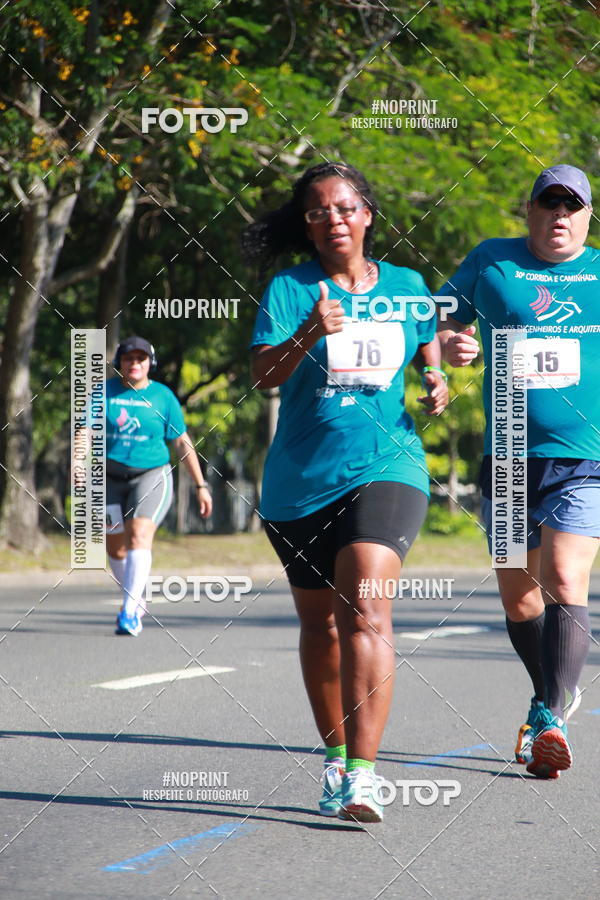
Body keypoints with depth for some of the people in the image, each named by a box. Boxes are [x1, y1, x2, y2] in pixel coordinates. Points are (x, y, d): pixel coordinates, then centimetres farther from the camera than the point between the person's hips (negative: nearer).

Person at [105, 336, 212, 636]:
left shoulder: (163, 396, 1)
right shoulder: (105, 392, 4)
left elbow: (183, 443, 6)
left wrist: (201, 486, 5)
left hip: (151, 475, -3)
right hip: (112, 478, 3)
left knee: (139, 535, -22)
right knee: (115, 546, 11)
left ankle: (130, 612, -27)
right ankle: (136, 599, 37)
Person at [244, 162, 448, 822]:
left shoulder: (405, 287, 7)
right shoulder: (289, 290, 0)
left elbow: (429, 355, 23)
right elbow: (263, 376, -12)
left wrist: (437, 384, 0)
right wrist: (309, 334, -29)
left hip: (386, 468, -1)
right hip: (299, 482, 1)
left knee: (365, 610, -20)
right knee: (319, 622, 12)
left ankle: (362, 777, -25)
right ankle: (335, 757, 32)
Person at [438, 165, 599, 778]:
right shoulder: (491, 262, 7)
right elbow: (439, 324, 13)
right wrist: (447, 346, -9)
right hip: (508, 458, 2)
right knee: (517, 594, 9)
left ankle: (550, 719, -23)